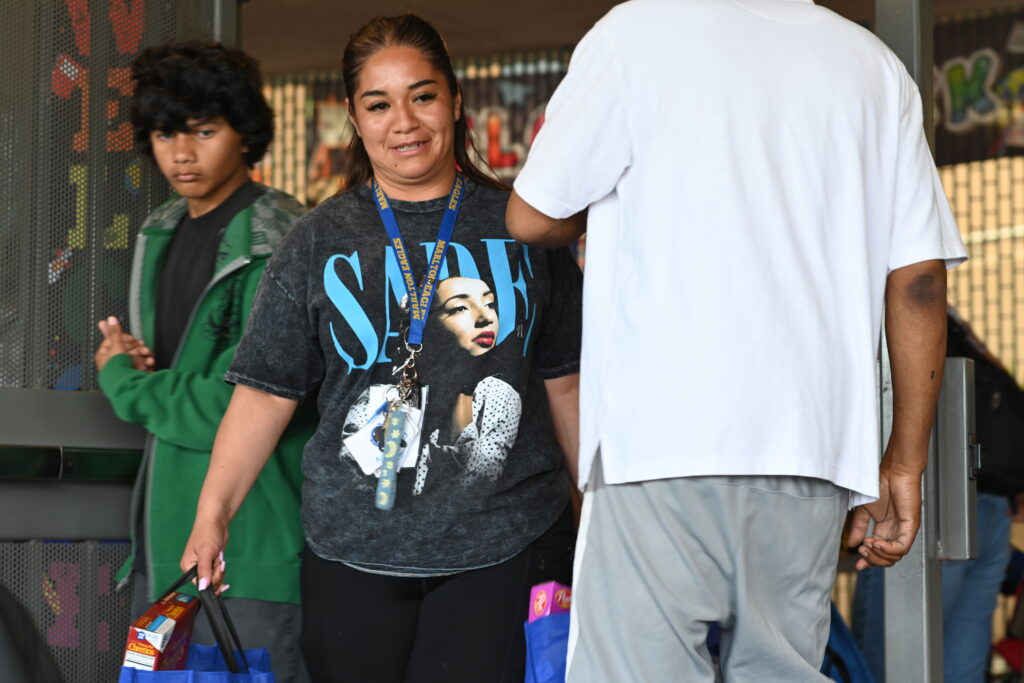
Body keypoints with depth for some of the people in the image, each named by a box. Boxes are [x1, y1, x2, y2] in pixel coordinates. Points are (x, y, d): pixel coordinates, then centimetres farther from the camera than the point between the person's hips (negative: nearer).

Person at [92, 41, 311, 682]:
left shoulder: (277, 246, -15)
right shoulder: (162, 236, 14)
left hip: (251, 544, -9)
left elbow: (237, 408, -20)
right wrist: (133, 362, 0)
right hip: (165, 540, 9)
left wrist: (123, 381, -4)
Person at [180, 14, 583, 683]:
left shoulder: (520, 228, 7)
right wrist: (212, 515, -4)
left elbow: (565, 381, 11)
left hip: (504, 550, -1)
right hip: (355, 552, 1)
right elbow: (266, 391, 4)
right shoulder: (321, 240, 7)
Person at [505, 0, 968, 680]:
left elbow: (533, 218, 5)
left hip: (664, 439, -5)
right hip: (819, 444, 5)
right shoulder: (873, 63, 14)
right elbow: (919, 278, 10)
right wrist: (906, 462, 13)